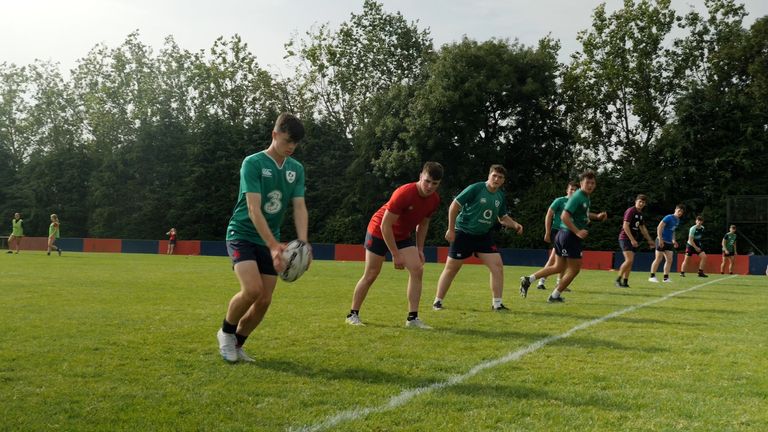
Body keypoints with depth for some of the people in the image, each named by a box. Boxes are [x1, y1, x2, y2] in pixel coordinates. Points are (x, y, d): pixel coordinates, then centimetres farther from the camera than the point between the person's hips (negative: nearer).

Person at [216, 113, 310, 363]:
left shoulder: (296, 169, 4)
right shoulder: (253, 163, -14)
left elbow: (300, 208, -2)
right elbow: (254, 208, -22)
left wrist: (302, 243, -20)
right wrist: (274, 245, -31)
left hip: (270, 241, 6)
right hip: (242, 234, -6)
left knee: (264, 301, 0)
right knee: (252, 289, -24)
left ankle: (236, 345, 23)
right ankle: (226, 332, 4)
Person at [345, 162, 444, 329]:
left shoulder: (434, 200, -11)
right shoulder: (404, 193, -32)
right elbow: (385, 225, -27)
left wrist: (420, 249, 3)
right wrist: (396, 255, -24)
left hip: (403, 236, 6)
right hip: (379, 232, -6)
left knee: (417, 270, -11)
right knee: (370, 275, -1)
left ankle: (412, 318, -6)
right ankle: (353, 315, 15)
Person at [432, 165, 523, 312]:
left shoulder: (500, 196, 4)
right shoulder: (475, 189, -15)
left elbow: (503, 218, 17)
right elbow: (454, 205, -14)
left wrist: (515, 225, -4)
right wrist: (451, 229, -14)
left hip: (483, 236, 5)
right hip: (463, 233, -5)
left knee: (497, 266, -7)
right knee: (451, 269, 1)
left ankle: (497, 303, 3)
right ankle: (437, 301, 15)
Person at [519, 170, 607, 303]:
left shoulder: (586, 197, 13)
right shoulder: (578, 197, -17)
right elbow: (564, 216, -25)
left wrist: (597, 216, 16)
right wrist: (577, 232, -27)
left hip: (563, 235, 10)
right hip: (570, 235, -10)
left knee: (559, 267, 16)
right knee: (575, 268, 1)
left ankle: (528, 280, 13)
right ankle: (555, 296, 10)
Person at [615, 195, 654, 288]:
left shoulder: (640, 214, 15)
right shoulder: (630, 211, -11)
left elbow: (643, 228, 25)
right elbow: (625, 226, -18)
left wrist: (649, 240, 23)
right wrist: (632, 239, -22)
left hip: (633, 240, 8)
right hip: (625, 238, -8)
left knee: (630, 261, 6)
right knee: (629, 260, -18)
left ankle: (625, 282, 10)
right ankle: (618, 280, -12)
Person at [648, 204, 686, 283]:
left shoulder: (677, 220, 12)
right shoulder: (669, 217, -13)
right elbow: (659, 227, -18)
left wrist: (673, 240, 14)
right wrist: (660, 239, -22)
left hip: (669, 242, 8)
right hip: (662, 241, -8)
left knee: (669, 260, 4)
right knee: (658, 259, -6)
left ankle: (666, 277, 9)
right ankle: (652, 276, -1)